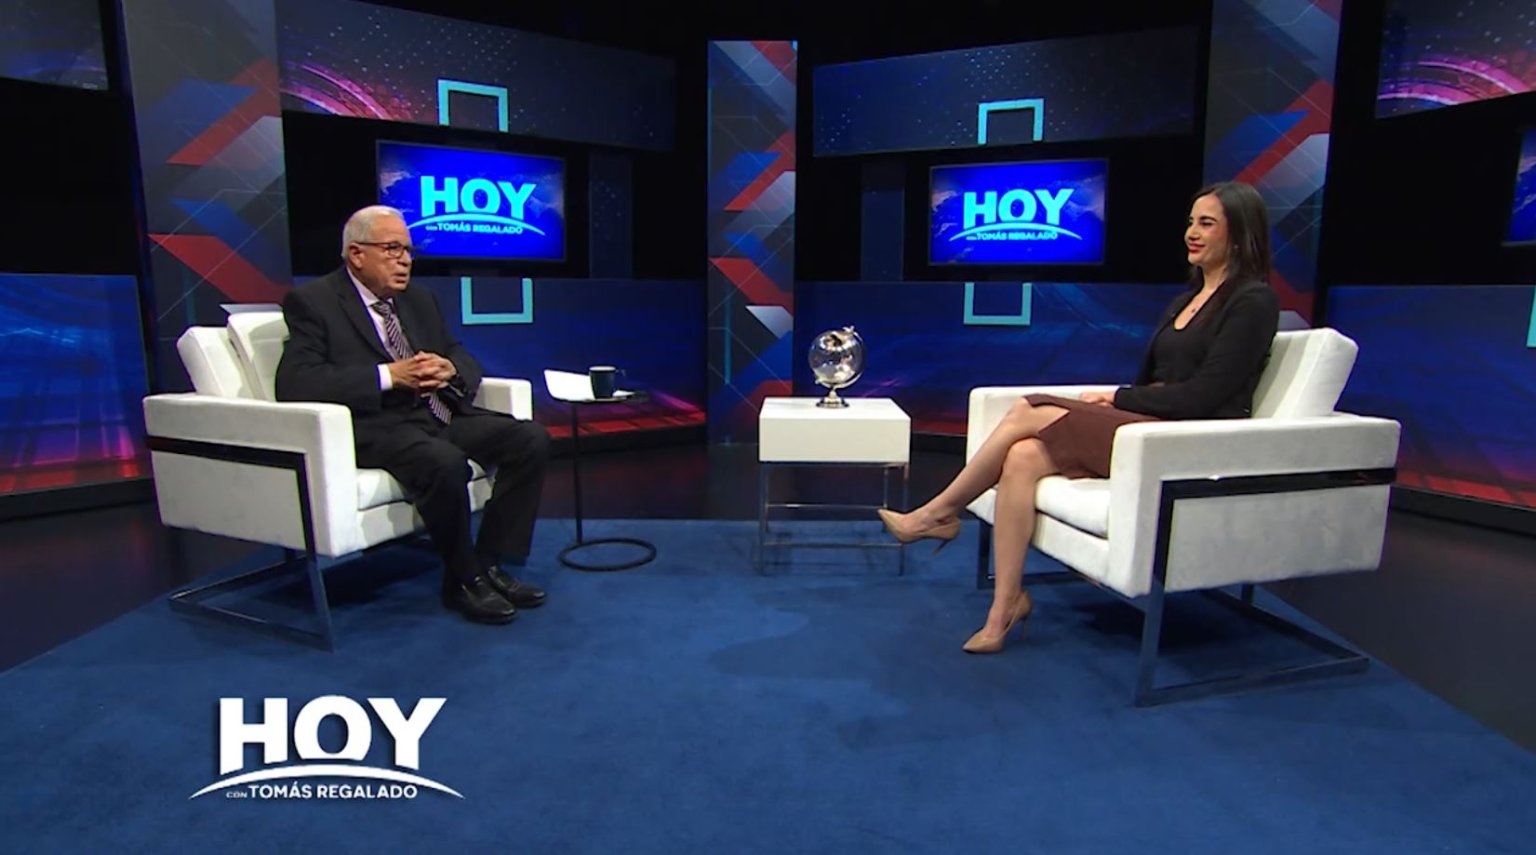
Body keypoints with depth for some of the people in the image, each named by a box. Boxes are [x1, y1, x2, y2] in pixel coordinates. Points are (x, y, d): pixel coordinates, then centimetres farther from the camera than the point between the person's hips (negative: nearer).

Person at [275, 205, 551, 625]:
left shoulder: (419, 300, 19)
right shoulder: (313, 302, -1)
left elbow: (466, 360, 20)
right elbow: (294, 384, -14)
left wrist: (449, 369, -6)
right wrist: (388, 376, -20)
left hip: (439, 414, 7)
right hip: (374, 426, -7)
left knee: (531, 439, -13)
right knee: (446, 463, -36)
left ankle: (489, 564, -6)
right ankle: (462, 581, -11)